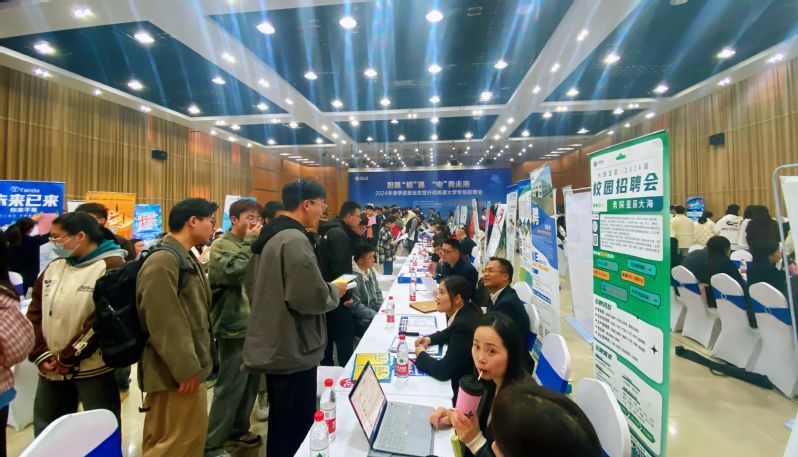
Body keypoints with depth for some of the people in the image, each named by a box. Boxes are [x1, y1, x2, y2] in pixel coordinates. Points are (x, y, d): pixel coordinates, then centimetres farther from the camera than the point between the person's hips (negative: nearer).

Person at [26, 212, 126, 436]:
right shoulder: (54, 268, 9)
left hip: (93, 369, -7)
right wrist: (40, 354, -2)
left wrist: (68, 359, -14)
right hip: (51, 368, 7)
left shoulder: (111, 267, -14)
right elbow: (35, 313, 8)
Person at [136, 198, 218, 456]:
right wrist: (186, 368, -19)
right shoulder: (163, 261, -18)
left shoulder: (186, 258, 14)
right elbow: (164, 322, -23)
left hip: (186, 368, 10)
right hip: (177, 372, -10)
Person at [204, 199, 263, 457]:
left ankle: (238, 430, 35)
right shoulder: (221, 246, -7)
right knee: (230, 387, 1)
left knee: (250, 383, 18)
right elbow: (232, 273, -26)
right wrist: (249, 243, -19)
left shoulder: (253, 245, 12)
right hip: (234, 327, -7)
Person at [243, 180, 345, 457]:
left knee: (280, 422, 26)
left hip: (274, 345, 10)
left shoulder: (269, 236, 9)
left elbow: (253, 288, 17)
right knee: (295, 427, 8)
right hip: (293, 350, -10)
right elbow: (311, 298, -29)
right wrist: (335, 291, -10)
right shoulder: (295, 240, -22)